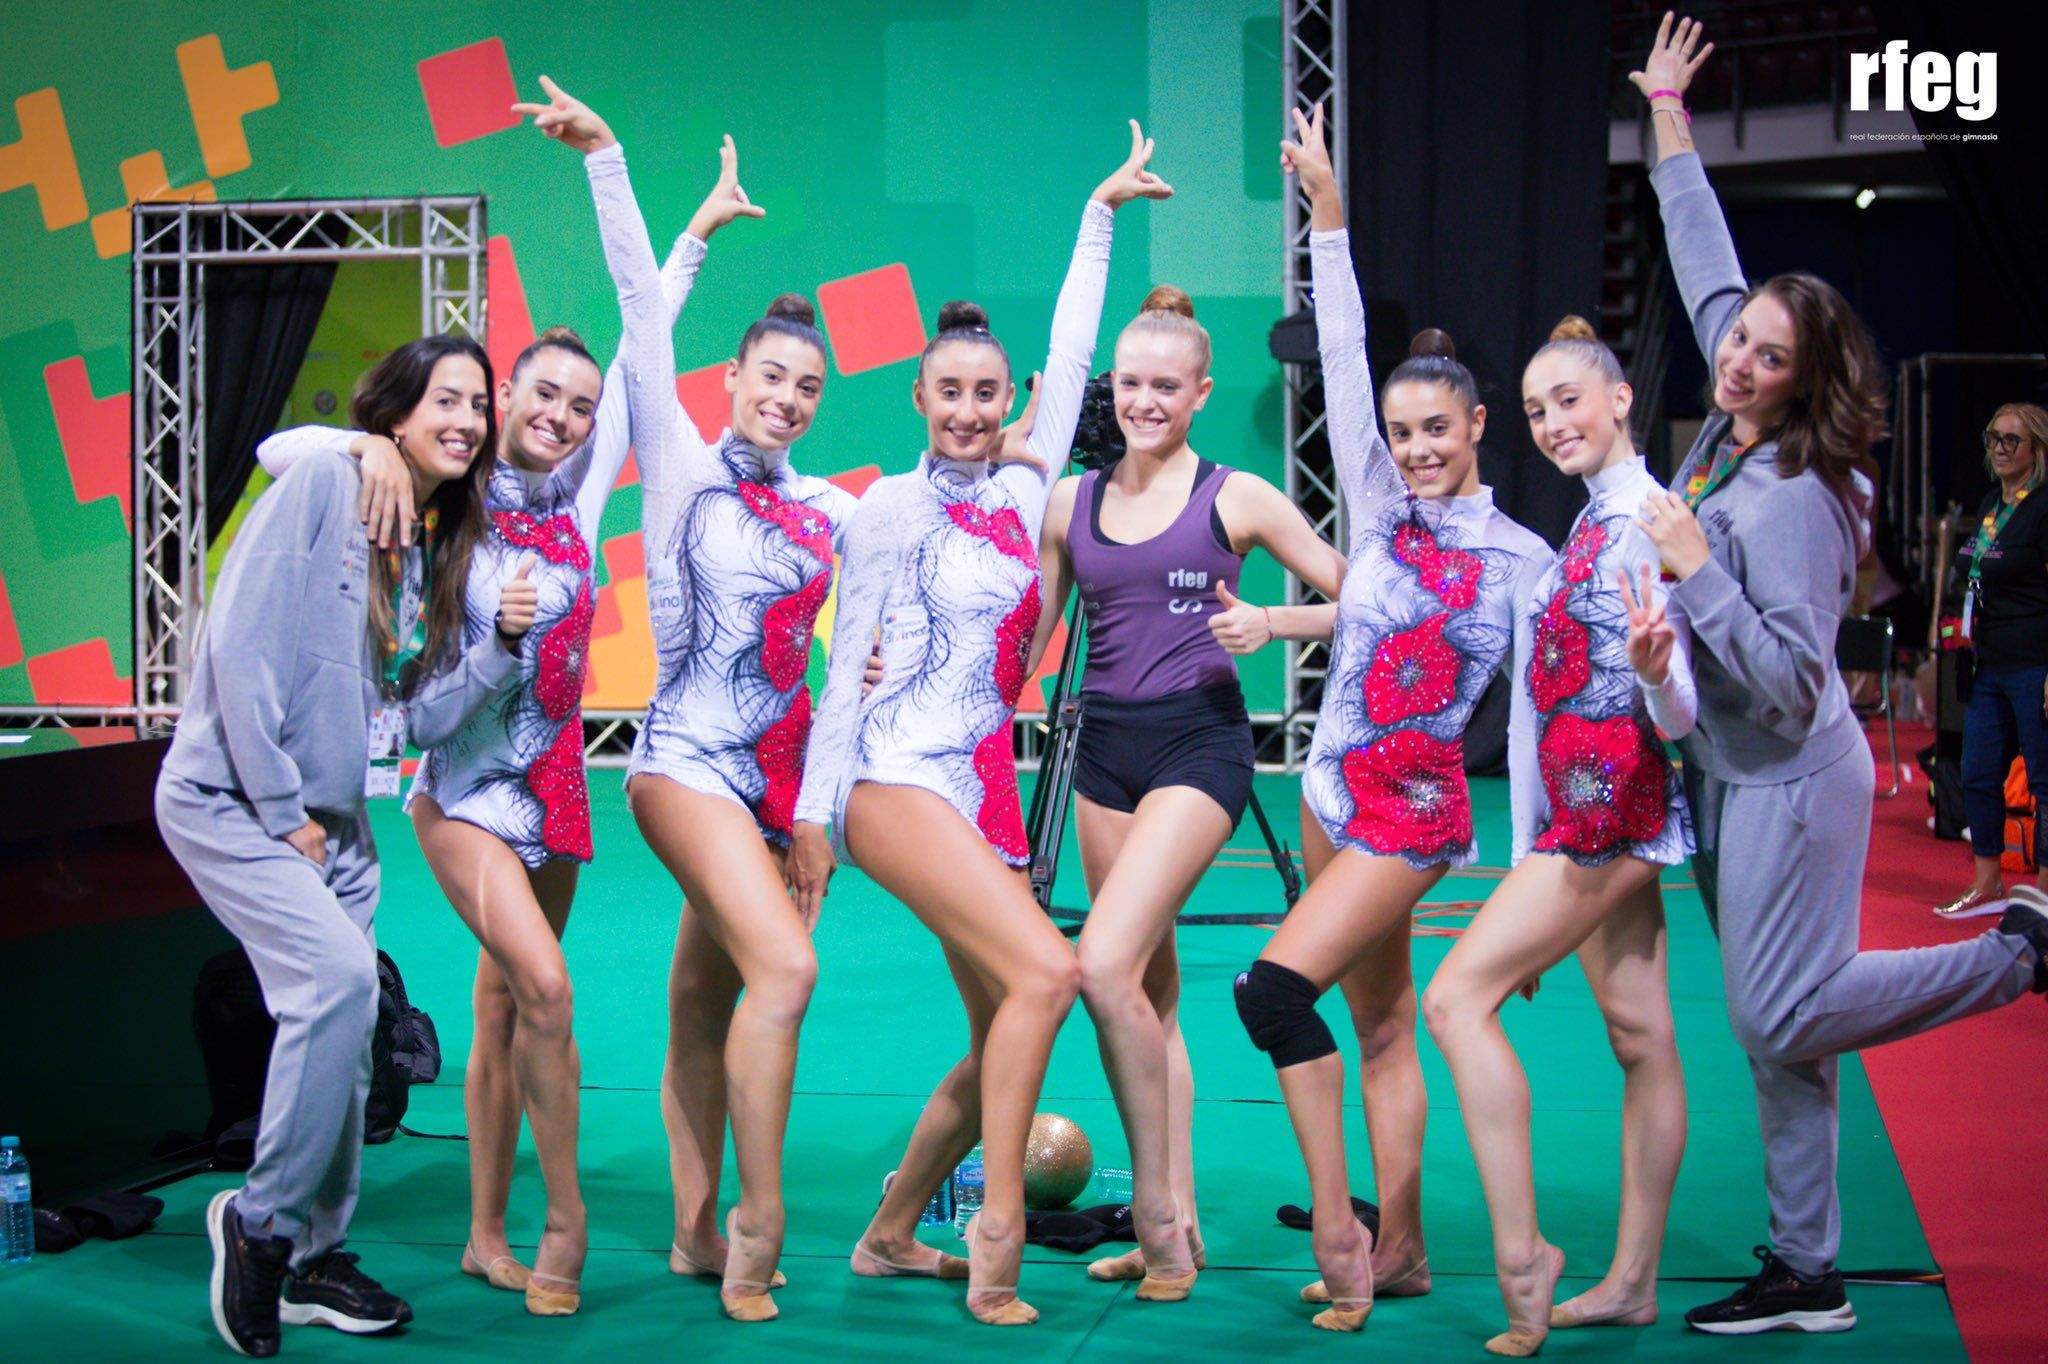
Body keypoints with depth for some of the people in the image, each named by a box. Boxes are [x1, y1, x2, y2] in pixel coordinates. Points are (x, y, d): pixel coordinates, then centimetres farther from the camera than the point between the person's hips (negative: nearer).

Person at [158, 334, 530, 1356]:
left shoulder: (442, 545, 9)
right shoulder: (324, 484, -12)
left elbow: (419, 717, 6)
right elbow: (241, 641, -18)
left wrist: (503, 641, -11)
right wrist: (281, 808, -15)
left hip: (330, 819, 8)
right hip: (228, 795, -8)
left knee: (338, 1022, 6)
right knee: (339, 973, -22)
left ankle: (308, 1258, 19)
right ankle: (261, 1217, -6)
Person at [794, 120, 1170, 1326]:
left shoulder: (1023, 496, 12)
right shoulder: (892, 508, -2)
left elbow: (1070, 362, 17)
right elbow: (847, 666, -2)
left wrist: (1101, 215, 22)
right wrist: (812, 810, -2)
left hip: (987, 788, 7)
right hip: (898, 780, -7)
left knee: (1004, 1035, 5)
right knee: (1045, 971, -23)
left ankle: (893, 1231, 21)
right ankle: (998, 1235, -17)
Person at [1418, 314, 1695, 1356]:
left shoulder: (1644, 517, -14)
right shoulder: (1593, 521, 15)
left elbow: (1678, 716, -18)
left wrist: (1657, 669, -41)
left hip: (1612, 800, -10)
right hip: (1587, 805, 10)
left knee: (1460, 994, -13)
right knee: (1639, 1034, 10)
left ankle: (1520, 1251, -12)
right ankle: (1632, 1280, 15)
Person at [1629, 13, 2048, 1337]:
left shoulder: (1792, 502, -19)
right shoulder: (1729, 434, 3)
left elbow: (1791, 681, -24)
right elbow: (1707, 270, 14)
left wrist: (1695, 569, -25)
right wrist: (1670, 121, 17)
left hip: (1790, 782, -8)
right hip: (1732, 777, 8)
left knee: (1784, 1017, -9)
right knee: (1775, 1028, 8)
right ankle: (1807, 1274, 12)